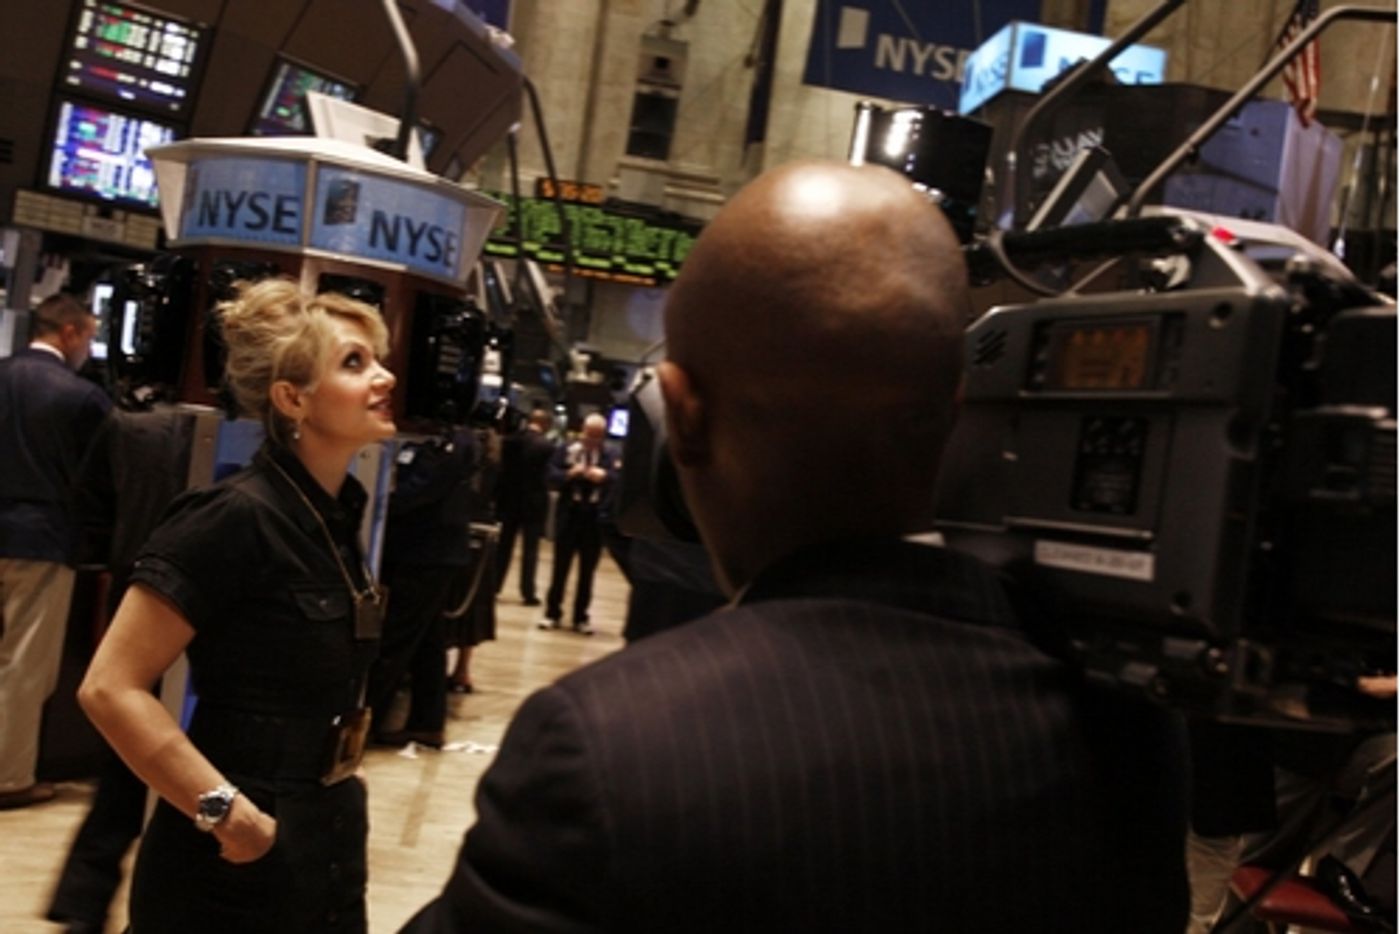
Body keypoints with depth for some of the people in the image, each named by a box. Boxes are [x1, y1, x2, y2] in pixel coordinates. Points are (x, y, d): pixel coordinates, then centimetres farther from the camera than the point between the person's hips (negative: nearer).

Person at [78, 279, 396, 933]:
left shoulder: (336, 510, 4)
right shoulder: (237, 517, -21)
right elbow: (111, 688, -23)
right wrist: (230, 815, -21)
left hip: (326, 842, 8)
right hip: (238, 861, -8)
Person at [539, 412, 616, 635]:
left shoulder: (608, 456, 2)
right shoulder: (566, 450, 2)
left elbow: (617, 480, -11)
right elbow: (552, 478, -3)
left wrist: (603, 476, -31)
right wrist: (569, 474, -20)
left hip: (595, 519, 0)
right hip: (568, 515, 0)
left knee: (587, 571, 8)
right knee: (560, 567, 8)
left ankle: (581, 618, 17)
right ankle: (553, 614, 18)